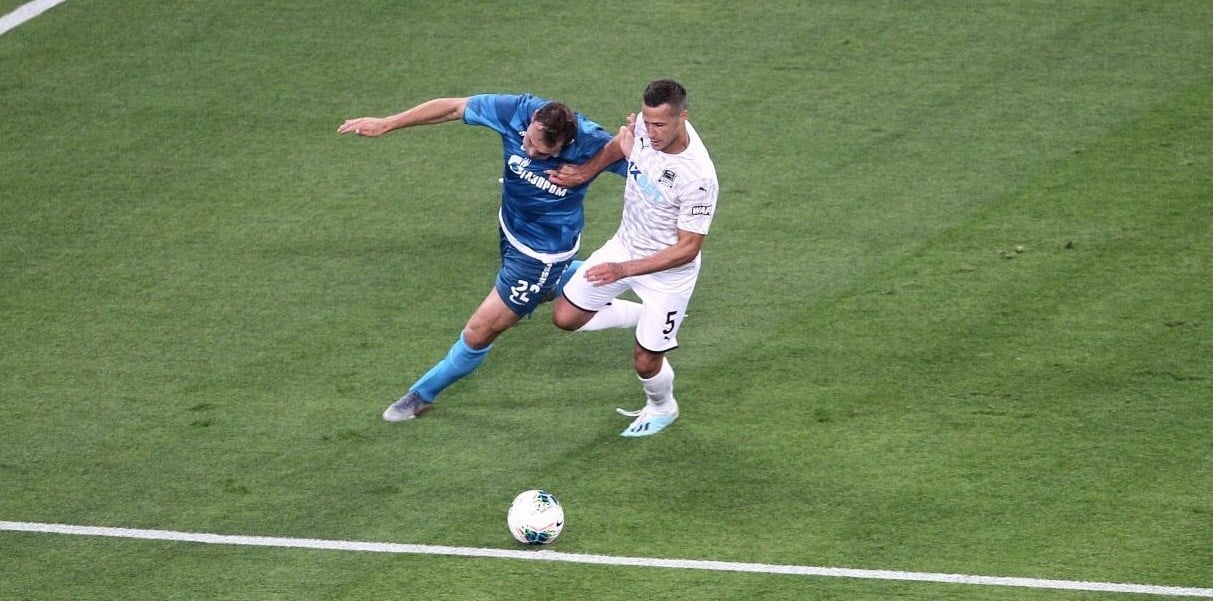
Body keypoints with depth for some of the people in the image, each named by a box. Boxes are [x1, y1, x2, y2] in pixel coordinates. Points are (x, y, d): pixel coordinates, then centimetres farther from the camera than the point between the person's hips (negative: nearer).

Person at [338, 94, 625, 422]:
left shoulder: (592, 145, -37)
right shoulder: (518, 111, -29)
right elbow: (452, 108, -17)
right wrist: (385, 124, -14)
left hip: (542, 254, -5)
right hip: (511, 228, 5)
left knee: (480, 332, 3)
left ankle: (423, 393, 27)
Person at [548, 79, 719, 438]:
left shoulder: (698, 178, -36)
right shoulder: (646, 124, -18)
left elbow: (687, 249, -29)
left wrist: (624, 270, -33)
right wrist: (588, 170, 4)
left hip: (669, 270, -6)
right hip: (625, 244, 6)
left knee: (646, 358, 4)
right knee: (565, 317, 6)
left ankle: (662, 409, 39)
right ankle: (647, 318, 28)